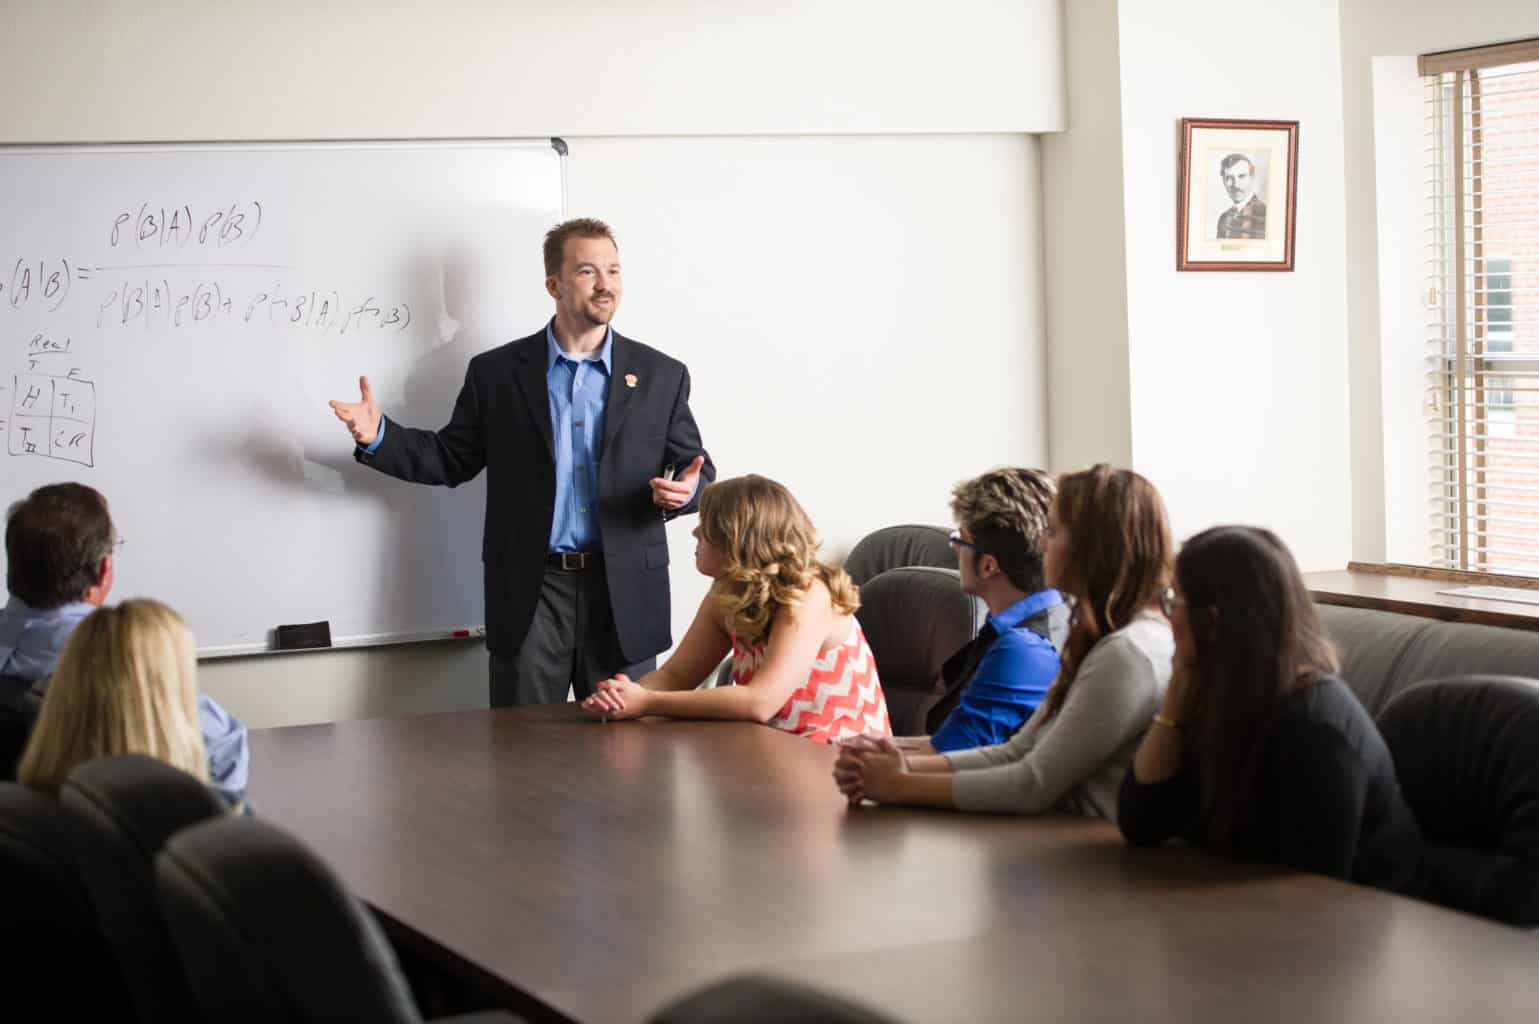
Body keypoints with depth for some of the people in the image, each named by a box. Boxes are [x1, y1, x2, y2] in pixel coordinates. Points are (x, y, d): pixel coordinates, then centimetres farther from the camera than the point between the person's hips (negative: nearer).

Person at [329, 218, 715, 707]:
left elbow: (696, 469, 7)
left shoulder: (662, 375, 5)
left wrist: (685, 489, -16)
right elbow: (453, 458, 10)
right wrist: (379, 437, -5)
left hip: (625, 594, 0)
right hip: (529, 594, 0)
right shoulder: (496, 372, 4)